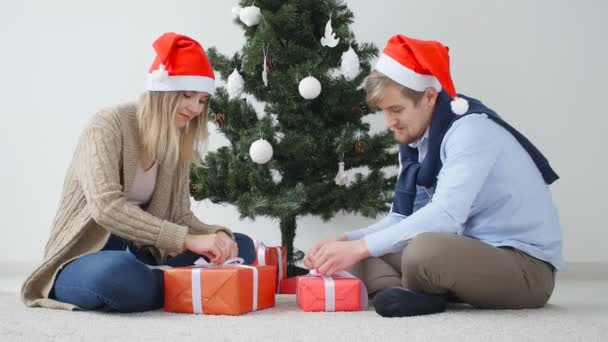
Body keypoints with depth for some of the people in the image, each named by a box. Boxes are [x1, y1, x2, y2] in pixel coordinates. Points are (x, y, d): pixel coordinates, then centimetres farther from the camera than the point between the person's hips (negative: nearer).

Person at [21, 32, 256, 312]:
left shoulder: (178, 142, 6)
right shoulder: (109, 125, -16)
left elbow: (181, 216, 2)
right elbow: (106, 207, -30)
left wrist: (217, 235, -21)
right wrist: (188, 239, -34)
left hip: (139, 255, 7)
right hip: (82, 260, -6)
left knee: (240, 246, -3)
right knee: (121, 273, -42)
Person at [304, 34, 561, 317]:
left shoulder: (471, 130, -19)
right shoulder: (415, 142, 7)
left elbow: (445, 216, -31)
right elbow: (403, 219, 7)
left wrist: (361, 246, -30)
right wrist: (345, 240, -9)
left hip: (527, 264, -8)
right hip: (475, 252, 9)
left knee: (424, 250, -38)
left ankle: (408, 291, -8)